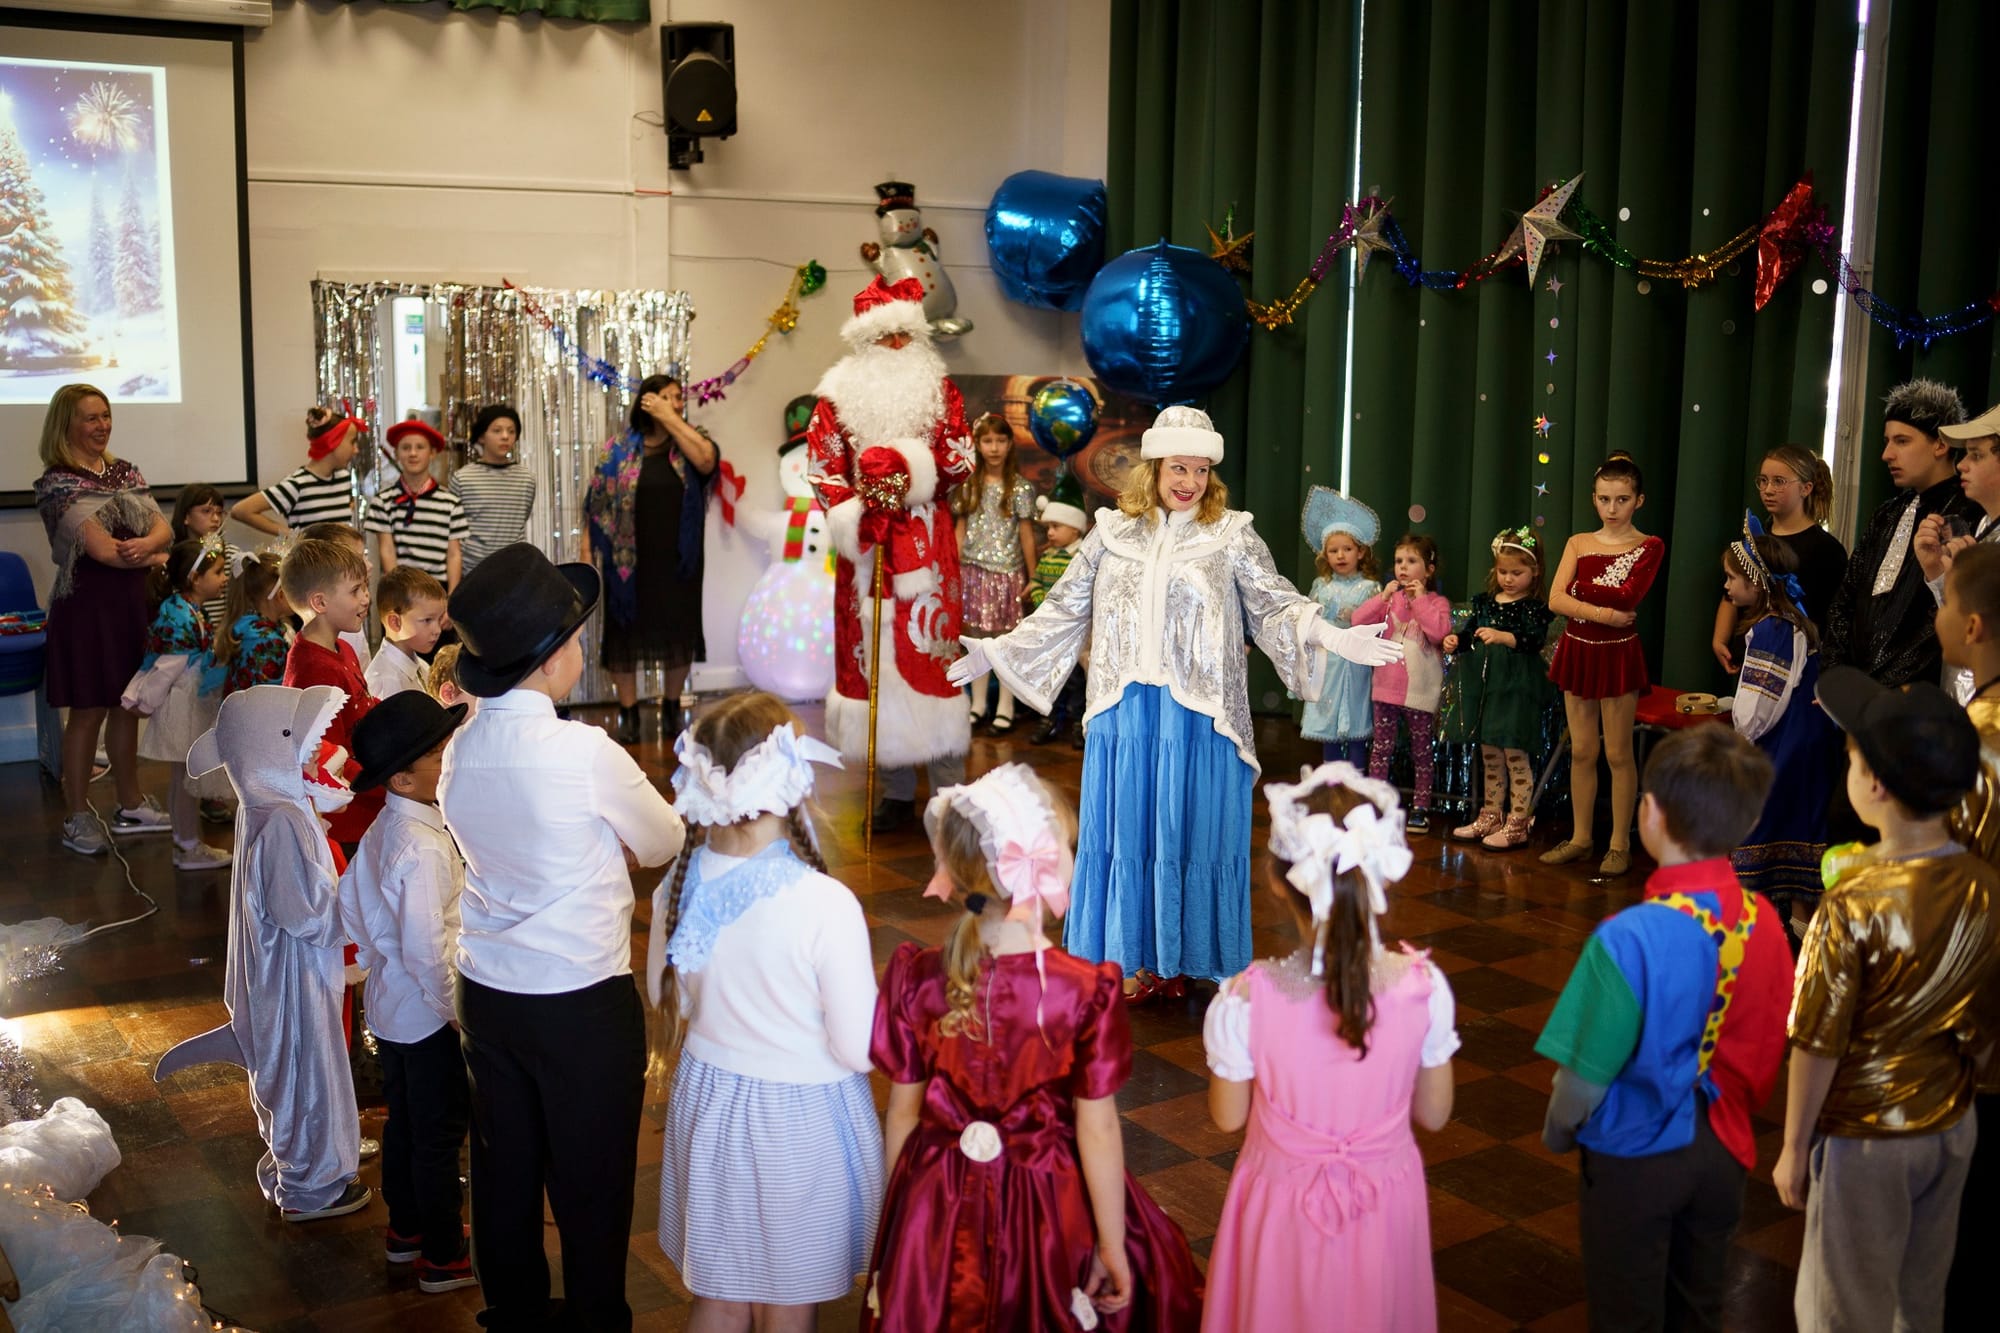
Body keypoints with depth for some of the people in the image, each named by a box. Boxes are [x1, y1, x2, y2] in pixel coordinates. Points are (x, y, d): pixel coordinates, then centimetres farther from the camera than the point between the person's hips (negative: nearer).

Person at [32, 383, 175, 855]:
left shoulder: (124, 471, 11)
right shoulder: (57, 482, -10)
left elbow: (164, 528, 2)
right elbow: (103, 549, -18)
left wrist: (146, 543, -20)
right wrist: (157, 557, -5)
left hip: (133, 601, 6)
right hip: (88, 604, -6)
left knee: (128, 705, 13)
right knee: (88, 711, 1)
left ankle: (130, 806, 25)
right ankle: (76, 818, 11)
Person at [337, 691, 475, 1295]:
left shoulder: (383, 829, 1)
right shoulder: (423, 847, -29)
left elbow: (348, 901, 11)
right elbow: (427, 947, -30)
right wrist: (454, 1009, -20)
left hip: (389, 1003, 9)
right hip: (428, 1016, -9)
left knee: (404, 1119, 24)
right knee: (440, 1137, 5)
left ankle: (405, 1228, 41)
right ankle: (444, 1258, 18)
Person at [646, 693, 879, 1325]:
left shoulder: (680, 886, -12)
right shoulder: (827, 905, -28)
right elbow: (860, 1051, -19)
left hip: (707, 1101, 5)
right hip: (799, 1118, -4)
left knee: (717, 1299, 23)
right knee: (786, 1311, 17)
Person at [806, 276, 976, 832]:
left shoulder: (938, 388, 6)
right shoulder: (840, 395, 6)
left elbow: (960, 460, 0)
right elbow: (823, 467, 1)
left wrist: (907, 465, -16)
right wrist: (857, 514, -15)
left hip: (926, 543, -1)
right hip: (867, 541, 1)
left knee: (932, 646, -3)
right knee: (877, 652, 3)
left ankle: (950, 788, 2)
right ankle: (896, 790, 11)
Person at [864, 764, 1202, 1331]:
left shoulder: (914, 977, -13)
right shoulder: (1088, 991, -21)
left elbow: (903, 1111, -4)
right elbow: (1097, 1130, -14)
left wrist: (894, 1211, 11)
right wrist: (1113, 1246, -3)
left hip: (937, 1203, 3)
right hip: (1047, 1211, -3)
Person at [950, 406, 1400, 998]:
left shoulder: (1232, 536, 2)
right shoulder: (1112, 532, 8)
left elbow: (1277, 602, -5)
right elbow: (1064, 608, 14)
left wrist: (1335, 637, -22)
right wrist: (997, 651, 12)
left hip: (1198, 714, -2)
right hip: (1125, 710, 2)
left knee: (1188, 828, 3)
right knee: (1126, 827, 7)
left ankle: (1178, 958, 16)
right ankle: (1138, 956, 20)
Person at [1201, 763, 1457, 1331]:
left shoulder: (1244, 1002, -27)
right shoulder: (1423, 988, -21)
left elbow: (1228, 1117, -10)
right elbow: (1434, 1114, -6)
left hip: (1284, 1208, -1)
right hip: (1387, 1204, 1)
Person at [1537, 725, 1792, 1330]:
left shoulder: (1630, 938, -30)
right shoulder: (1764, 922, -12)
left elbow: (1588, 1073, -21)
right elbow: (1767, 1049, 0)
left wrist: (1557, 1131, -1)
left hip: (1637, 1154, -5)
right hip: (1723, 1149, 5)